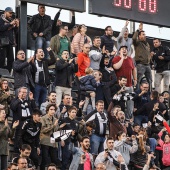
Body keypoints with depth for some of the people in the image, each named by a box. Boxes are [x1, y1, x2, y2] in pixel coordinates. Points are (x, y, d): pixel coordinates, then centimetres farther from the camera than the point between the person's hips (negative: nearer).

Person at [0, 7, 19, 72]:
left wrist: (17, 25, -1)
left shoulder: (11, 20, 16)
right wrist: (10, 24, -17)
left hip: (10, 42, 6)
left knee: (11, 59, 3)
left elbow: (15, 32, 18)